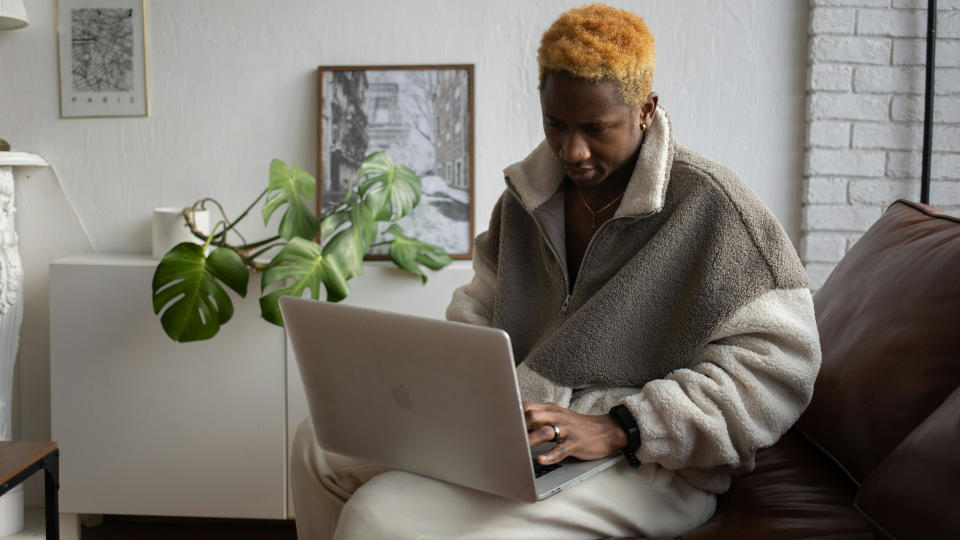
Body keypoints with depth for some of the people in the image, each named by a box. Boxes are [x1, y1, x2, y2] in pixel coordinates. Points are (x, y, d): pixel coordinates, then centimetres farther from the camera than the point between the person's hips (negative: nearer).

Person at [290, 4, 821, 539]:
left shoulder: (707, 201, -15)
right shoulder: (528, 193, 7)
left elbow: (781, 363, -21)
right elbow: (480, 310, 16)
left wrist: (617, 429, -27)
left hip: (646, 463, -7)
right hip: (517, 420, 7)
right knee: (321, 445, 4)